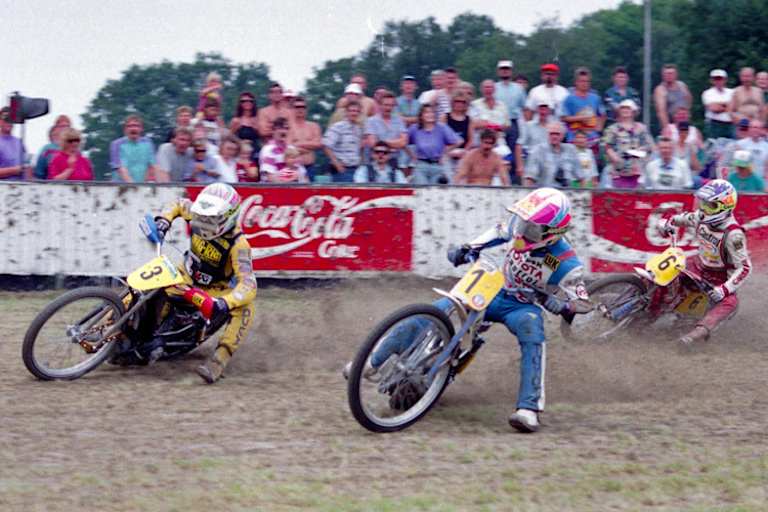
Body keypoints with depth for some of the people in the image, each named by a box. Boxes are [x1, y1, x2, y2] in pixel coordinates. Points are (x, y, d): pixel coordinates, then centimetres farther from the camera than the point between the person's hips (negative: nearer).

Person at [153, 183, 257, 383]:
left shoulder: (238, 244, -29)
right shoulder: (198, 216, -13)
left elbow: (248, 285, -39)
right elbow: (179, 205, 12)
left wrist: (224, 303, -57)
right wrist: (163, 220, -9)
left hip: (215, 289, -5)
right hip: (187, 277, 5)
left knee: (245, 309, -34)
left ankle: (219, 360, -45)